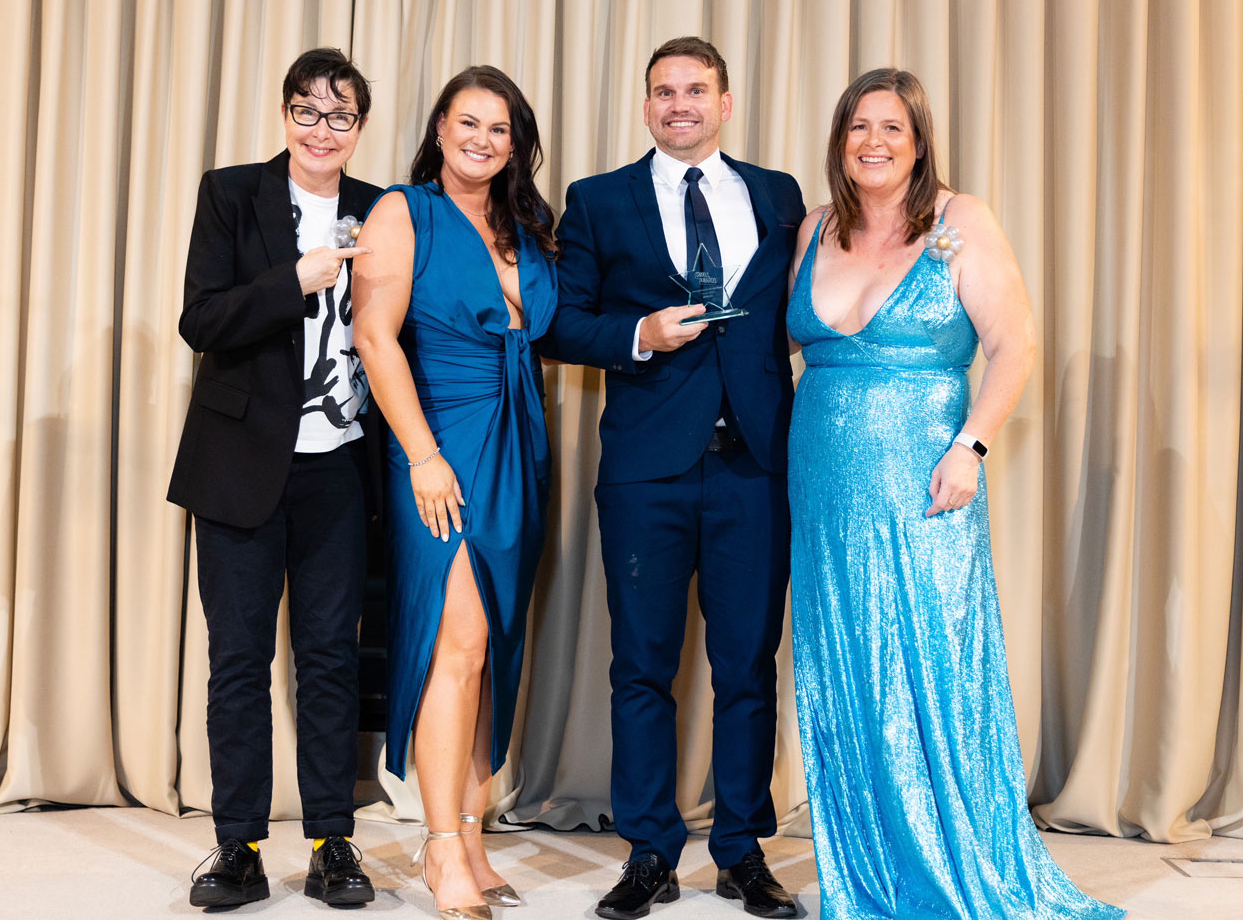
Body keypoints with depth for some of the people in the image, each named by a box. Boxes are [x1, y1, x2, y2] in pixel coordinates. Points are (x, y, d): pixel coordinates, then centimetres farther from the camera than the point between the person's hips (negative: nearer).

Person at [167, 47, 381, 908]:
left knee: (332, 653, 6)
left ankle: (333, 843, 16)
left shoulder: (375, 212, 7)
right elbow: (202, 322, -7)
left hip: (338, 464, 2)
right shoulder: (231, 194, 1)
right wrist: (295, 282, -18)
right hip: (244, 459, -1)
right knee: (239, 656, 4)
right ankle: (239, 849, 15)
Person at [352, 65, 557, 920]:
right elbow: (376, 338, -10)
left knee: (497, 650, 6)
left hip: (517, 455, 6)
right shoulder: (403, 213, -1)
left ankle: (468, 836, 16)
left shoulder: (526, 231, 15)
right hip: (442, 450, -6)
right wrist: (423, 455, -16)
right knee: (458, 641, -11)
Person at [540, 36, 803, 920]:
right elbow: (561, 323, 5)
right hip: (647, 466, -1)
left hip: (756, 460, 1)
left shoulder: (778, 196, 13)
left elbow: (801, 314, 10)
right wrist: (638, 337, -12)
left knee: (750, 664, 6)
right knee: (642, 665, 5)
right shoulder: (598, 201, 9)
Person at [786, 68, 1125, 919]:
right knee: (841, 686, 9)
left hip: (921, 492, -4)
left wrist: (971, 444, -17)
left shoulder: (961, 224, -2)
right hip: (828, 492, 4)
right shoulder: (816, 230, 11)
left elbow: (1014, 344, -7)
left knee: (932, 680, -1)